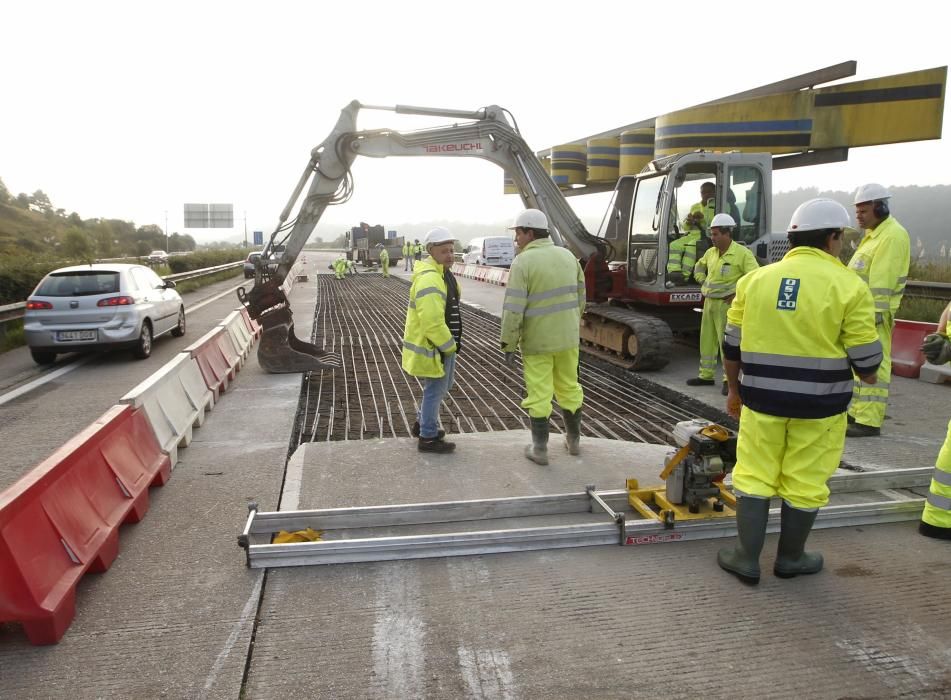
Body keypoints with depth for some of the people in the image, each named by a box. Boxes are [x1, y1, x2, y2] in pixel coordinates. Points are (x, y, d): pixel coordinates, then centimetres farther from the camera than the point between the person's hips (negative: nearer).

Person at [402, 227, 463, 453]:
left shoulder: (443, 273, 10)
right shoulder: (429, 279, -25)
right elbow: (432, 322, -31)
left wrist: (450, 343, 13)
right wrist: (449, 346, -19)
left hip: (444, 343, 10)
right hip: (432, 346, -10)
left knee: (443, 385, 23)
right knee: (435, 390, 3)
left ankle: (422, 424, 39)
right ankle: (428, 438, 19)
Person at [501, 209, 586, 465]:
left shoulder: (522, 262, -14)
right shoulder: (567, 256, 4)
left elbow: (513, 308, -18)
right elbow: (579, 297, 10)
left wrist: (508, 344, -12)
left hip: (537, 340, -5)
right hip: (567, 337, 5)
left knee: (539, 394, 4)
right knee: (569, 387, 18)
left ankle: (540, 448, 12)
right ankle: (574, 440, 31)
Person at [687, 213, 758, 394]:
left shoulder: (742, 253, -12)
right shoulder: (711, 252, 8)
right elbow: (699, 266, 28)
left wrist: (737, 293, -16)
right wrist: (702, 282, 14)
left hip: (727, 304, -7)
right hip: (709, 302, 7)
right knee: (707, 340, 12)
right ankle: (706, 375, 22)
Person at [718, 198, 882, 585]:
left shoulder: (755, 279, 2)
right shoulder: (849, 286, -8)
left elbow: (732, 346, 6)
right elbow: (865, 359, -6)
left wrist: (735, 389, 19)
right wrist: (867, 375, 17)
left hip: (762, 398, 2)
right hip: (819, 404, -2)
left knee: (754, 476, 11)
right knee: (804, 483, 12)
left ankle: (746, 558, 18)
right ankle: (790, 558, 28)